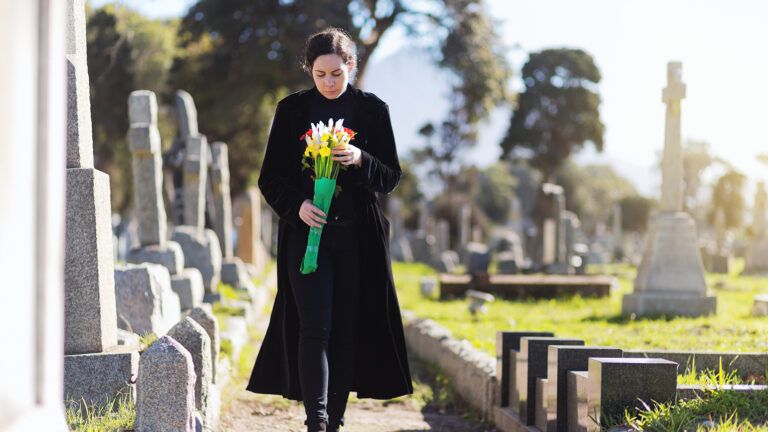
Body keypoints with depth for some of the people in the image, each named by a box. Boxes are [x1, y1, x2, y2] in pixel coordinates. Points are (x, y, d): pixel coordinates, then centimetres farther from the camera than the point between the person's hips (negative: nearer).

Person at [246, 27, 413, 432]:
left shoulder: (373, 109, 4)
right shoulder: (292, 109, 4)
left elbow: (391, 176, 5)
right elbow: (270, 177, 5)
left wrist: (360, 160, -16)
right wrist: (296, 205, -14)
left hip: (358, 235, 1)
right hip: (306, 231, -1)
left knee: (347, 329, 3)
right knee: (314, 327, -12)